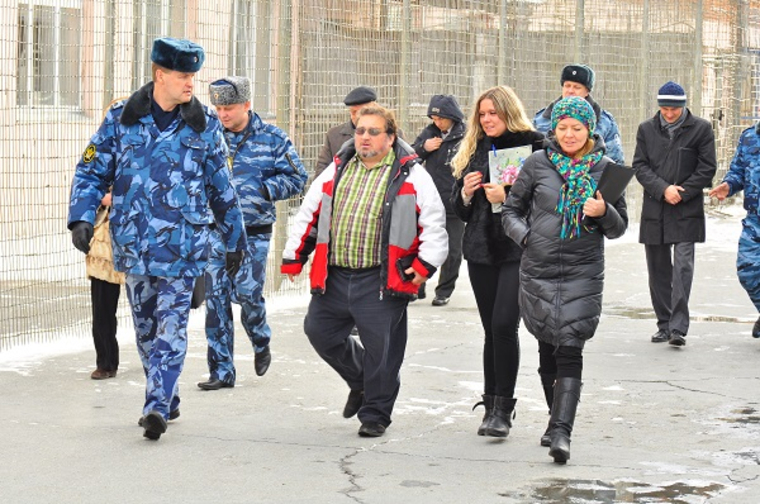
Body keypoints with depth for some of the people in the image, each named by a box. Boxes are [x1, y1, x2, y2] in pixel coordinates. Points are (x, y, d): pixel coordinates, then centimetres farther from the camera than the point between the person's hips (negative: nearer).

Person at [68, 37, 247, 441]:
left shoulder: (204, 125, 4)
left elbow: (221, 189, 13)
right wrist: (81, 218, -8)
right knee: (146, 327, 11)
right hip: (134, 243, 2)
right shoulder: (121, 118, 2)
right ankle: (167, 401, 24)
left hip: (183, 245, -2)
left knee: (171, 328, -9)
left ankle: (157, 407, -12)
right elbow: (91, 171, 6)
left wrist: (234, 239, 18)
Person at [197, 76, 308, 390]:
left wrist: (263, 190, -13)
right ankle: (221, 372, 6)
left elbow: (297, 178, 1)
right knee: (216, 297, -1)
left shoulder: (272, 139, -1)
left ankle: (261, 342, 24)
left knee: (247, 292, -10)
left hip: (254, 233, -3)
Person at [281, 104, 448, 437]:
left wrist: (426, 264, -11)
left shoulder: (410, 175, -1)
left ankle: (375, 413, 15)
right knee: (319, 331, 9)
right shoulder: (337, 170, 13)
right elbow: (309, 214, 18)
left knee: (381, 346, -1)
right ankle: (361, 381, 33)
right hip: (334, 276, 5)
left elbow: (433, 222, -3)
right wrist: (293, 257, 15)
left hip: (382, 281, -5)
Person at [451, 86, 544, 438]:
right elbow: (460, 210, 19)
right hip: (482, 250, 5)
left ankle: (502, 408, -7)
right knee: (492, 330, 9)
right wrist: (465, 193, -2)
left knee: (504, 324, -15)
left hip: (519, 250, -5)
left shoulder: (533, 146, -3)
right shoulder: (474, 151, 15)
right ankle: (492, 406, 16)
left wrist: (506, 197, -18)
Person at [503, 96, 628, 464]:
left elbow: (619, 228, 8)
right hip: (538, 271, 2)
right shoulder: (537, 164, 3)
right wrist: (525, 236, -8)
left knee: (570, 351, -13)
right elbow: (511, 210, 11)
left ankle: (561, 432, -18)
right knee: (548, 351, 9)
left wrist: (603, 212, -13)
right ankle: (559, 416, 29)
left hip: (583, 272, -2)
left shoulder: (605, 168, 4)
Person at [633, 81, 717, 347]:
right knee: (658, 269, 8)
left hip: (687, 211, -3)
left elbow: (707, 169, -1)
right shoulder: (646, 129, 8)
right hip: (654, 210, 4)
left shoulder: (700, 129, 0)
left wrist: (682, 193, -10)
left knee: (683, 266, -13)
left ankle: (678, 327, -15)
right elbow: (640, 166, 3)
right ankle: (664, 324, 18)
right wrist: (663, 190, -12)